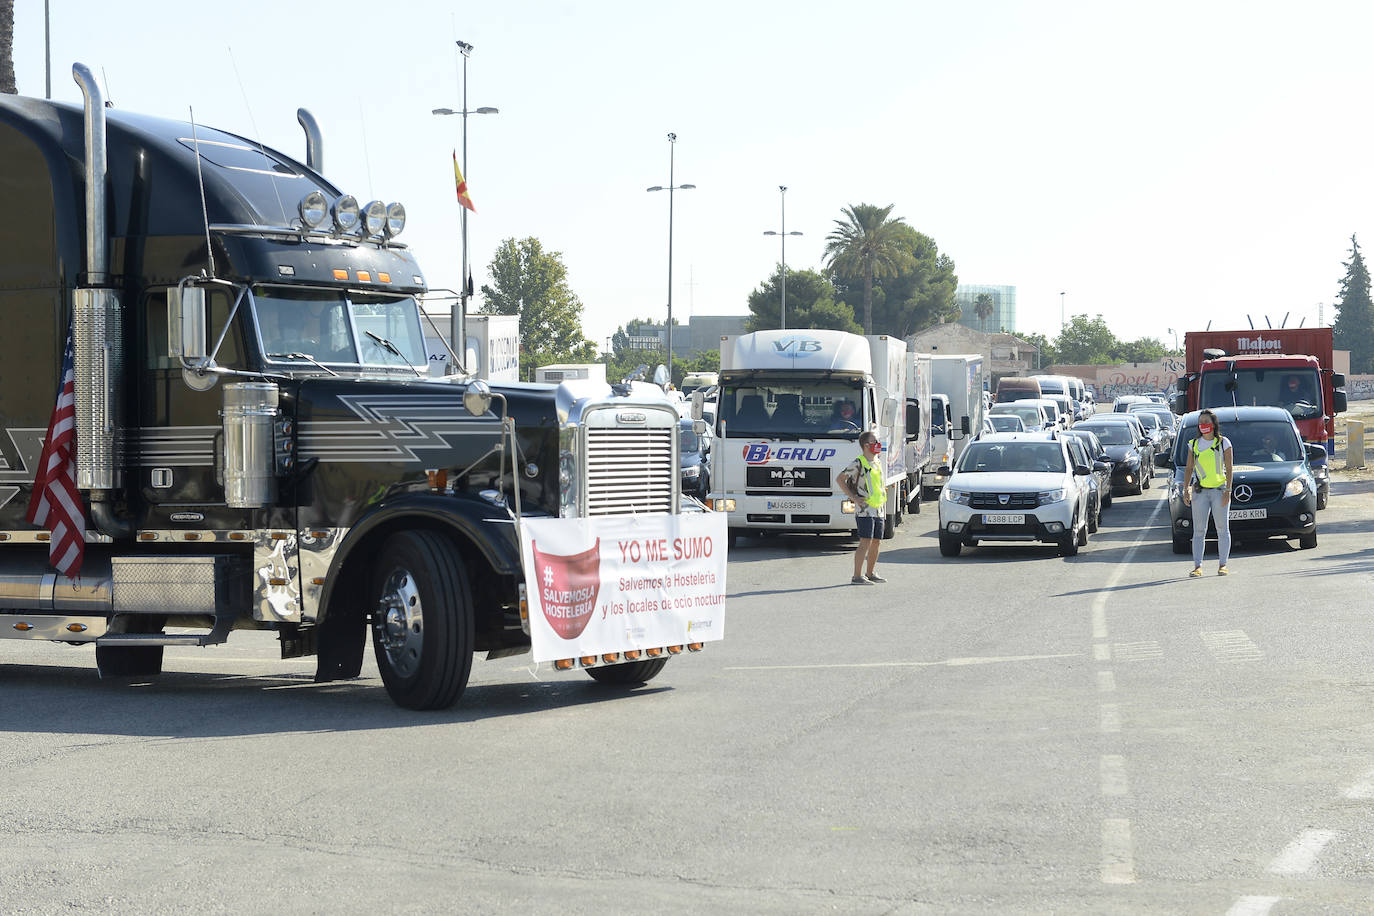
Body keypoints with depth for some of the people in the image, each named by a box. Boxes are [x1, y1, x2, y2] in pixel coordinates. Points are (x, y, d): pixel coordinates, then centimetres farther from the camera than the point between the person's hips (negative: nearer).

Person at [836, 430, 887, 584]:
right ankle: (857, 576, -14)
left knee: (875, 543, 11)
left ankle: (870, 574, 23)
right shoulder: (858, 463, -9)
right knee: (865, 542, -14)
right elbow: (839, 478, -10)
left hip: (878, 510, 8)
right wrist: (853, 497, -12)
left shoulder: (877, 463, 17)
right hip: (864, 510, -8)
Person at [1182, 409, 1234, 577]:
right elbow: (1189, 468, 12)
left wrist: (1228, 491, -9)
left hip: (1219, 490, -2)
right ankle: (1197, 566, -1)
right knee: (1199, 530, -2)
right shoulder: (1194, 444, 9)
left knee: (1222, 529, 1)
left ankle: (1223, 565, 7)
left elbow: (1229, 469, -1)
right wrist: (1186, 489, 1)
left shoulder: (1223, 443, 1)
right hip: (1200, 491, 2)